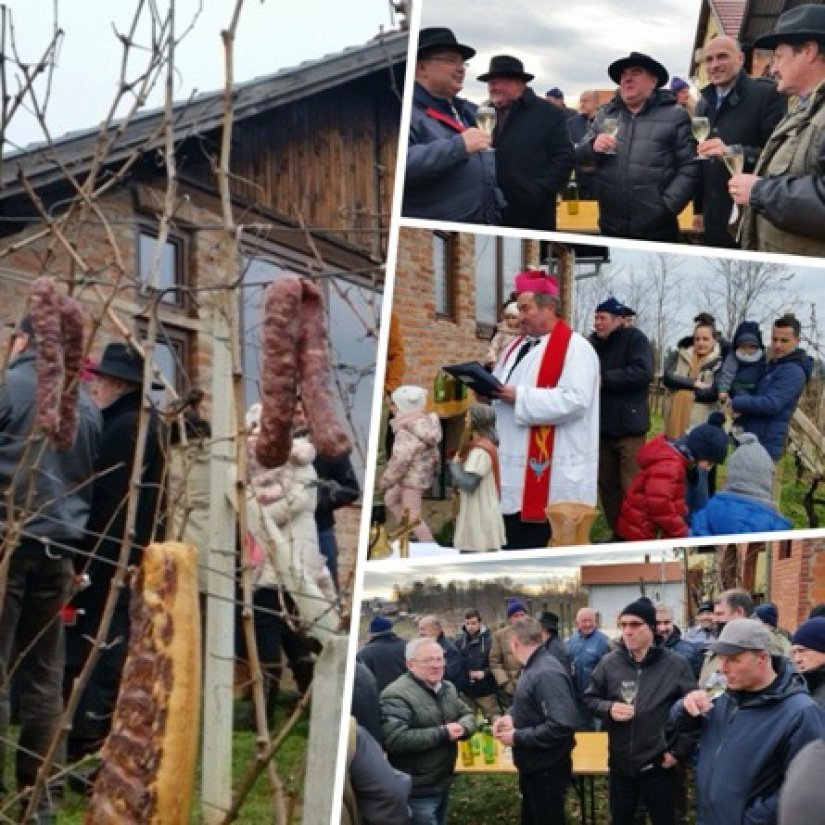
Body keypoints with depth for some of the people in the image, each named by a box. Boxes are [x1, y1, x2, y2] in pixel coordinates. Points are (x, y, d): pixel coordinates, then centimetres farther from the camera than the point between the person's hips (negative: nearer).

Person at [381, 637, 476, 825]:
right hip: (417, 793, -9)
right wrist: (443, 733, -26)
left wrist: (462, 728, -12)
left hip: (443, 785, 9)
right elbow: (394, 739, -32)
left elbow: (467, 715, 15)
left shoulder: (447, 688, 9)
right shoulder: (397, 696, -21)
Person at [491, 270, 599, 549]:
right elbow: (504, 386, 23)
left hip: (552, 472, -8)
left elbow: (574, 401, -22)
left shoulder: (574, 348, -10)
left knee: (546, 544, -5)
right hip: (515, 467, 9)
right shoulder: (519, 347, 18)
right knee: (517, 540, 10)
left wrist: (520, 396, -22)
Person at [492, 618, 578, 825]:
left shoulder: (546, 673, -26)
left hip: (547, 771, -10)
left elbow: (562, 724, -33)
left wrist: (517, 737, -24)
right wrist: (511, 716, 0)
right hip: (533, 767, 10)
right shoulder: (532, 667, 5)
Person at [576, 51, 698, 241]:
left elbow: (689, 167, -4)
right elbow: (577, 156, 13)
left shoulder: (675, 116, 1)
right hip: (611, 229, 4)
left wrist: (667, 206, -14)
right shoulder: (604, 115, 13)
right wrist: (592, 147, -9)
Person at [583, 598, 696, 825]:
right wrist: (608, 708, -12)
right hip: (620, 764, 3)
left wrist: (679, 751, -7)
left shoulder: (676, 664, -9)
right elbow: (589, 699, 8)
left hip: (659, 766, -2)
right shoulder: (609, 662, -2)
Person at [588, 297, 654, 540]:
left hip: (628, 426, -7)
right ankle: (616, 533, 21)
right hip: (602, 426, 7)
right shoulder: (594, 343, 12)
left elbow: (643, 372, -19)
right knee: (607, 484, 11)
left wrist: (604, 379, -18)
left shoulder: (634, 339, -5)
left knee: (632, 487, -8)